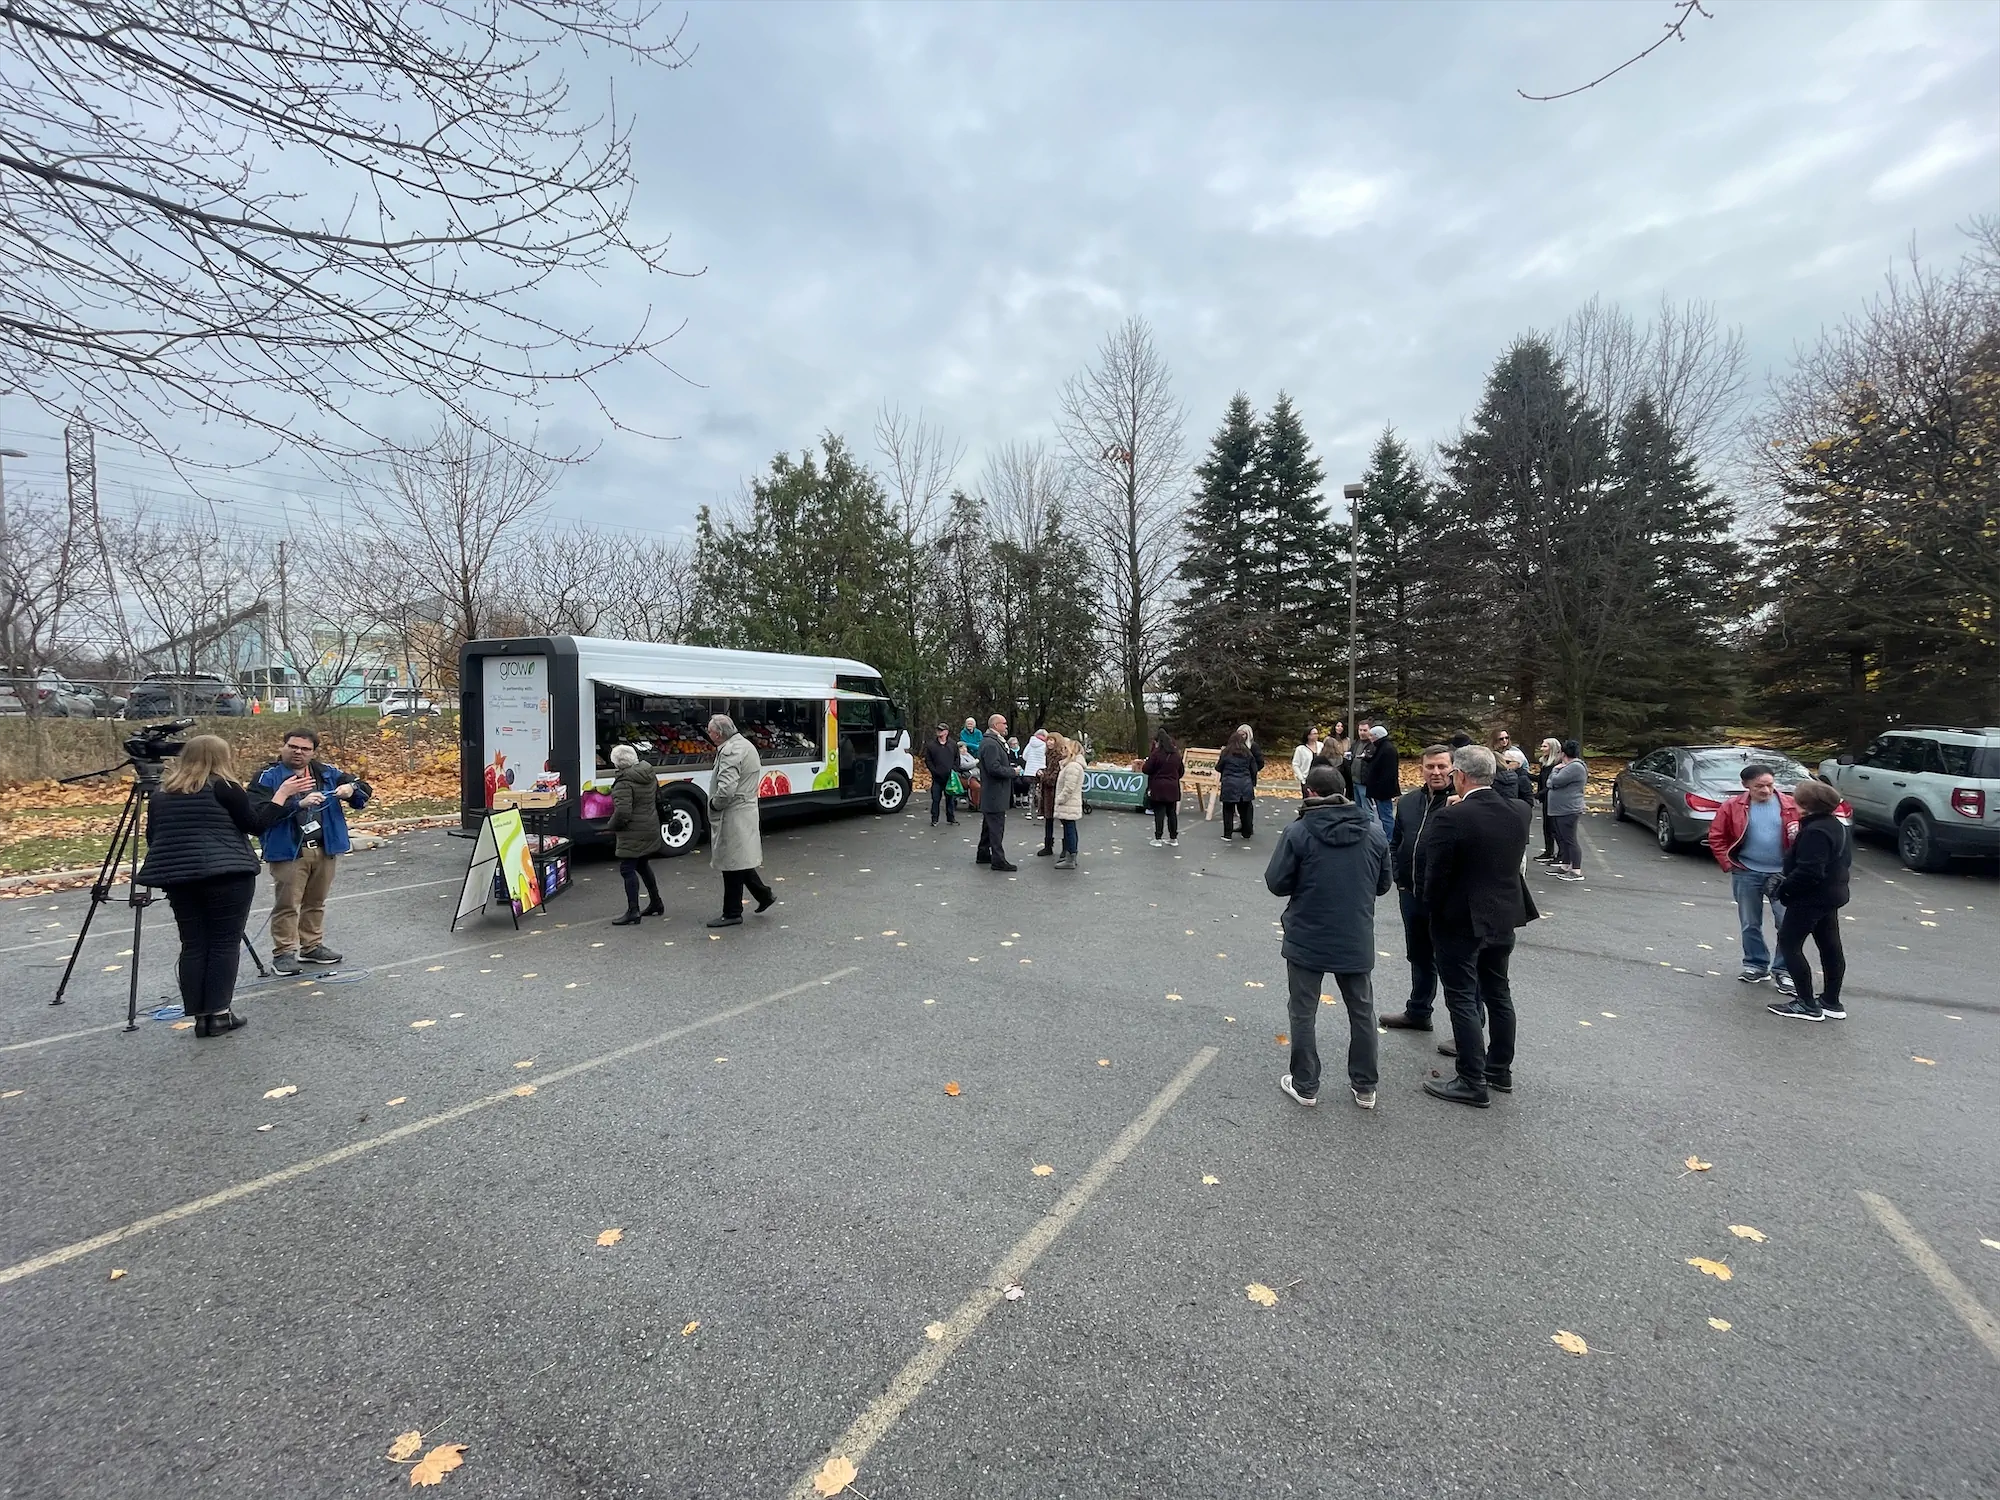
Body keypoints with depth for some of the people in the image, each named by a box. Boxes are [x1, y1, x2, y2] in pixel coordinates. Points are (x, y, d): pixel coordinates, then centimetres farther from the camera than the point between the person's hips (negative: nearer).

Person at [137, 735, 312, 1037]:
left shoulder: (160, 793, 13)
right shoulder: (223, 787, -7)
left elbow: (152, 837, 18)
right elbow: (257, 825, -4)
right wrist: (283, 793, 1)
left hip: (178, 876, 6)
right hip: (227, 875, -6)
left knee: (193, 945, 10)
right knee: (224, 943, 2)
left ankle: (200, 1016, 12)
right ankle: (219, 1013, 3)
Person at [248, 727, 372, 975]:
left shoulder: (327, 773, 8)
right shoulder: (267, 777, -5)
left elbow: (364, 789, 8)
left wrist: (352, 789, -16)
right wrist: (299, 804, -31)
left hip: (324, 850, 5)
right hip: (288, 852, -4)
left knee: (316, 902, 16)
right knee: (287, 904, -1)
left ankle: (311, 946, 28)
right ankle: (283, 952, 10)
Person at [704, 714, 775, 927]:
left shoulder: (730, 752, -19)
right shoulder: (746, 745, 12)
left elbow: (726, 789, -29)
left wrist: (714, 804, -10)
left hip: (733, 816, -10)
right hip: (746, 810, 10)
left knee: (732, 864, 0)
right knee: (740, 860, 20)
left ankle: (732, 914, 9)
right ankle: (763, 894, 25)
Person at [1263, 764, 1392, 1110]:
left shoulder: (1299, 831, -16)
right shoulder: (1373, 831, -3)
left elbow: (1276, 883, -12)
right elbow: (1383, 884, 6)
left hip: (1307, 940, -3)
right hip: (1357, 941, 4)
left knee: (1303, 1014, 11)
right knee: (1362, 1013, 19)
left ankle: (1305, 1085, 20)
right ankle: (1365, 1087, 30)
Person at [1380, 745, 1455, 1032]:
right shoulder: (1407, 802, 9)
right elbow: (1395, 842, 17)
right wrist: (1399, 876, 8)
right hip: (1411, 893, 7)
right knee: (1419, 956, 22)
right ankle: (1418, 1012, 40)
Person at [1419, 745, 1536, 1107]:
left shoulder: (1450, 818, -23)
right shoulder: (1518, 814, -3)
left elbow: (1435, 876, -17)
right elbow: (1513, 863, 9)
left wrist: (1432, 907, 1)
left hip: (1460, 922, -7)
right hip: (1503, 918, 7)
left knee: (1462, 999, 4)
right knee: (1497, 993, 19)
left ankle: (1472, 1083, 12)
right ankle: (1500, 1069, 34)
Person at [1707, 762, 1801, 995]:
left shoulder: (1791, 805, -2)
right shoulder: (1732, 807, -3)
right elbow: (1716, 837, 3)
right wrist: (1728, 864, -4)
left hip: (1782, 873, 0)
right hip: (1747, 874, 0)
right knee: (1750, 924, 12)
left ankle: (1784, 970, 14)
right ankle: (1756, 965, 27)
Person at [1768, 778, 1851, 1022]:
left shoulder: (1815, 831, -23)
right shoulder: (1839, 827, 10)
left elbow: (1809, 871, -28)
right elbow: (1845, 861, 20)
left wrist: (1783, 888, -16)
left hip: (1811, 898, -10)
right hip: (1832, 895, 10)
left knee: (1789, 944, -3)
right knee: (1831, 947, 15)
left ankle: (1807, 1004, 0)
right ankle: (1832, 1002, 25)